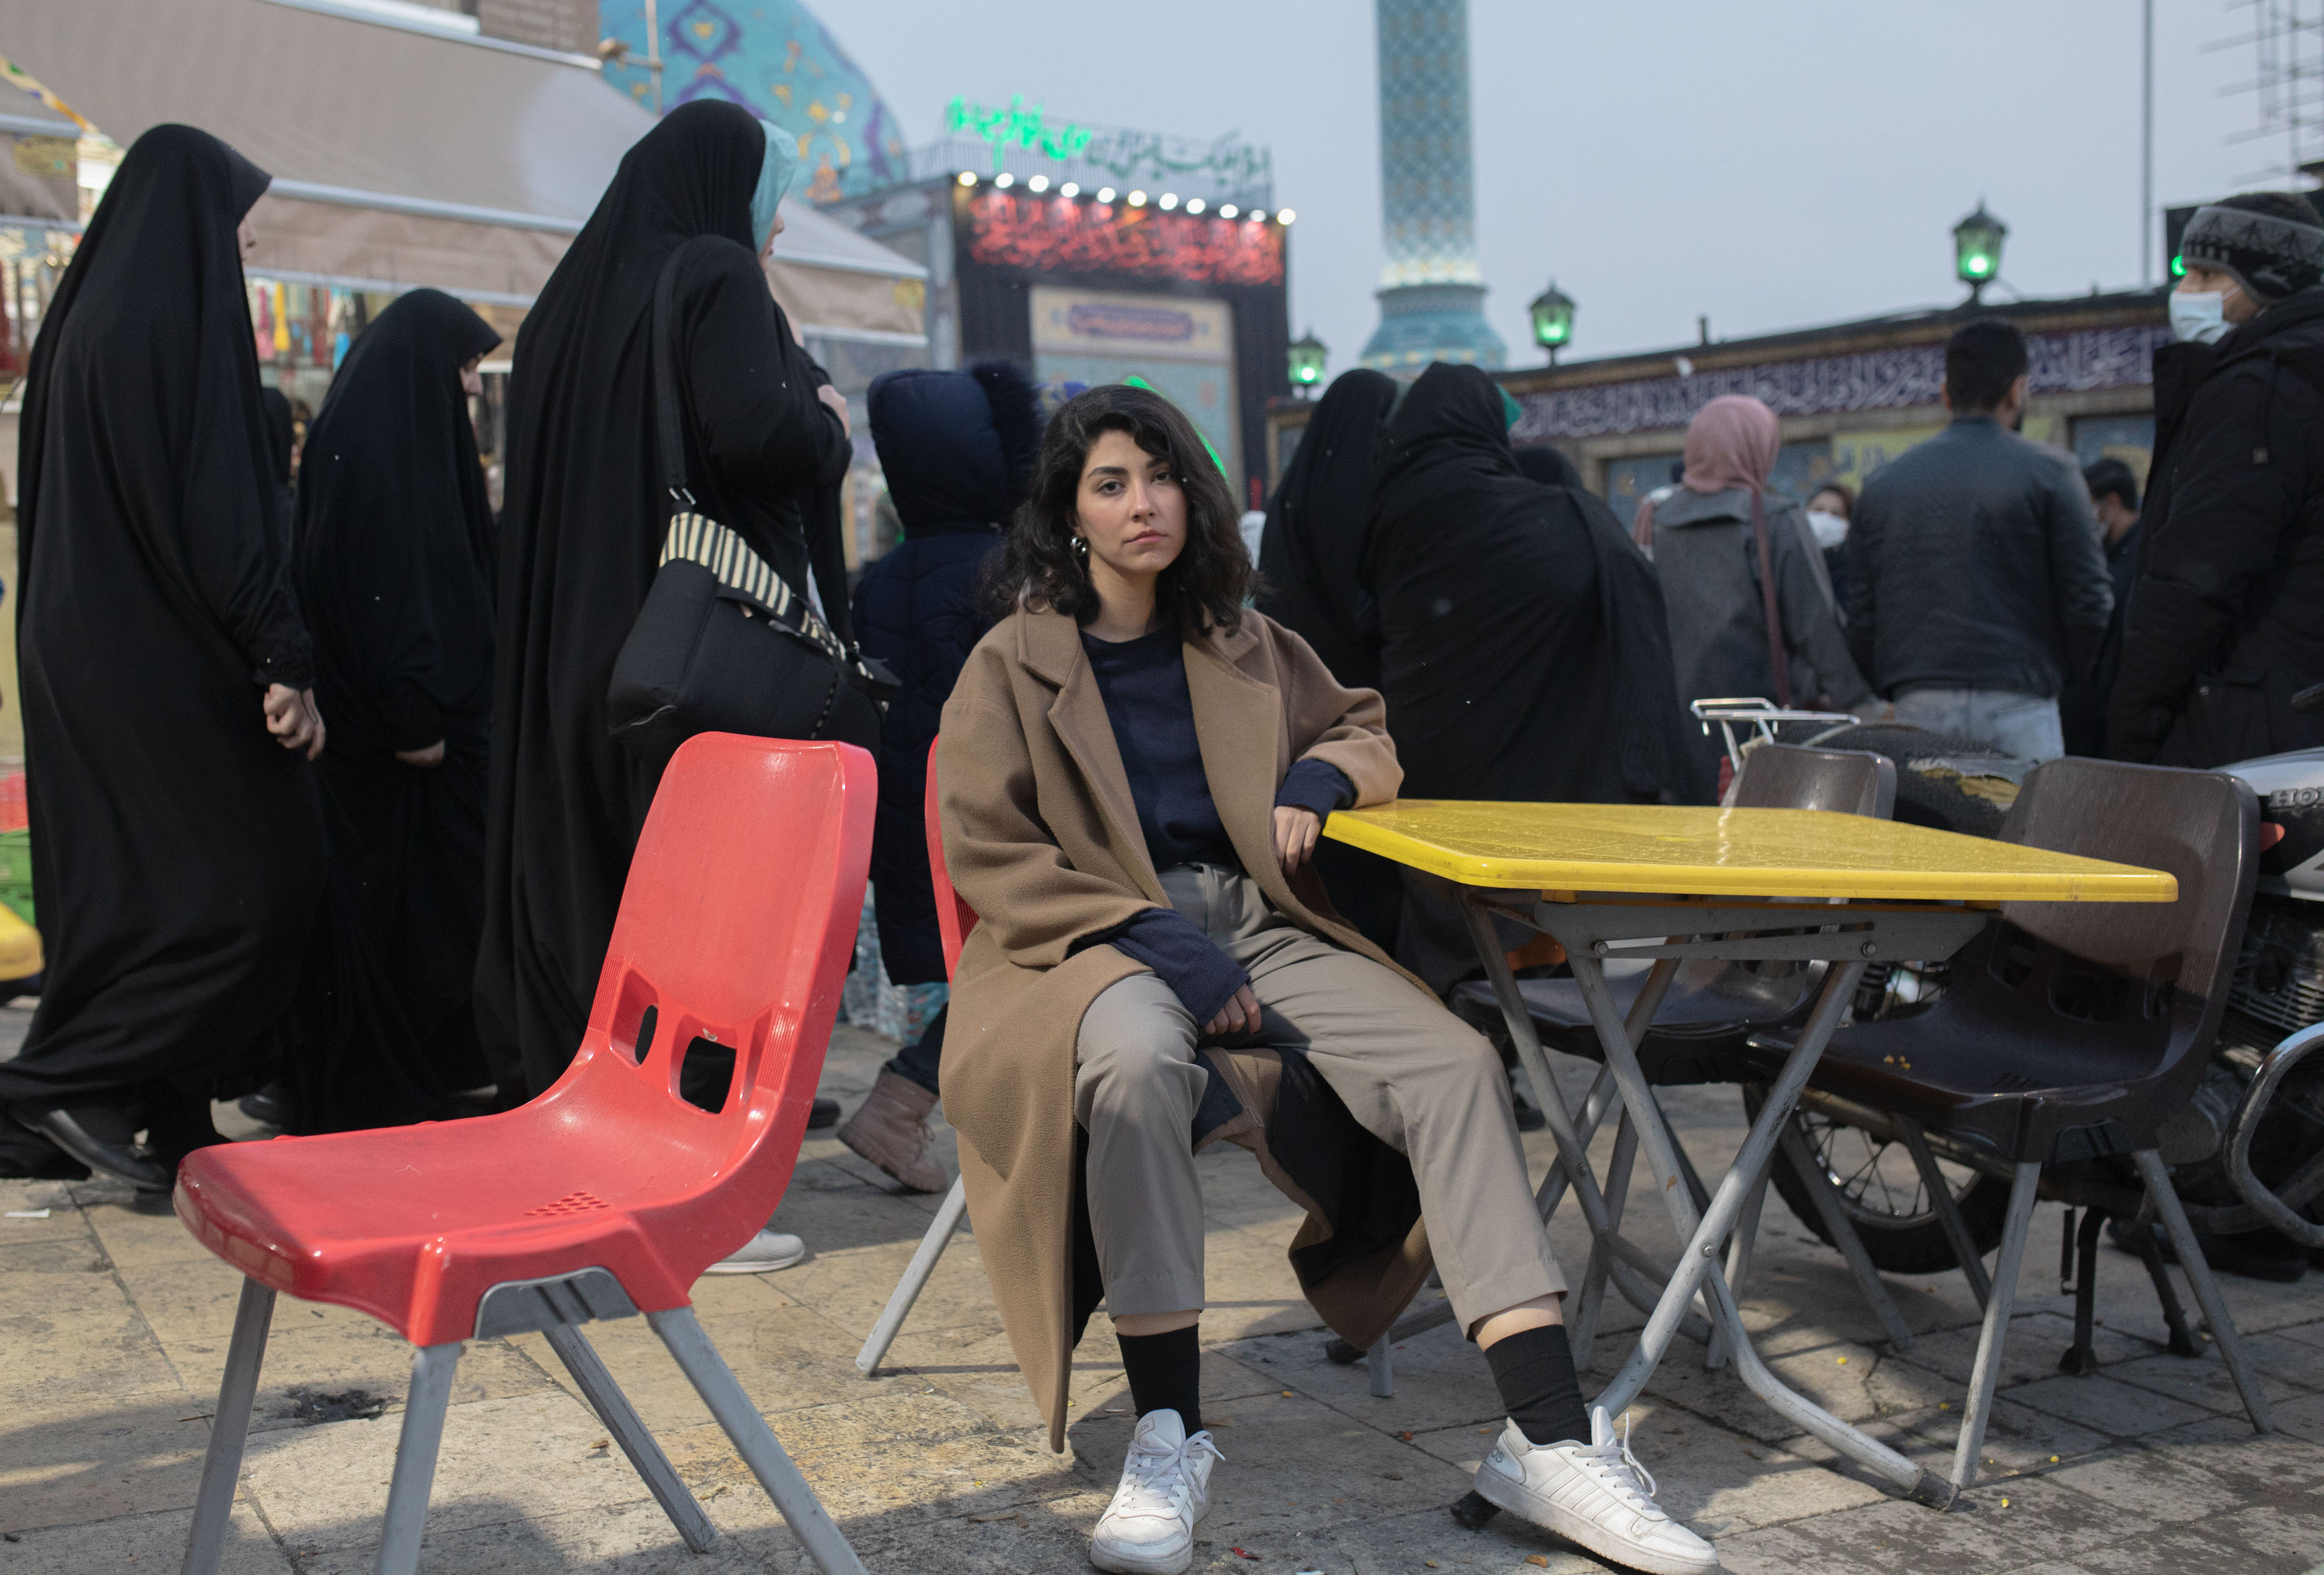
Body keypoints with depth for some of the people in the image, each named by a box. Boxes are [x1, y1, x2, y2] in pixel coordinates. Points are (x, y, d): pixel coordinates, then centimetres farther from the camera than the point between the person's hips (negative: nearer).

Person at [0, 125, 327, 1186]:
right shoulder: (183, 318, -14)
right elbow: (220, 503, -20)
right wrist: (285, 663, -19)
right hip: (166, 653, -10)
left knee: (126, 884, 12)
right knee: (263, 871, -4)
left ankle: (162, 1125, 18)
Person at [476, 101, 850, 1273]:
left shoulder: (578, 293, 16)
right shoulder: (715, 278, -7)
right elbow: (753, 433, -23)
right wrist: (825, 420, -2)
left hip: (576, 649, 8)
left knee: (593, 885, 11)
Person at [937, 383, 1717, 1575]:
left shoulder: (1244, 648, 19)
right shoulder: (1013, 663, 6)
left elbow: (1367, 733, 31)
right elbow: (984, 853, -4)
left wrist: (1320, 776, 3)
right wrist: (1158, 939, -17)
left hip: (1258, 928, 4)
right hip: (1099, 943, -4)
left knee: (1454, 1067, -21)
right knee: (1140, 1058, -41)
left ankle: (1549, 1443, -23)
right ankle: (1168, 1441, -31)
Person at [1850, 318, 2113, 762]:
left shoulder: (1883, 483, 10)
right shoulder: (2050, 472, 0)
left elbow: (1860, 616, 9)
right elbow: (2088, 604, -1)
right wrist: (2058, 677, 16)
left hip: (1918, 709, 3)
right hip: (2017, 707, -3)